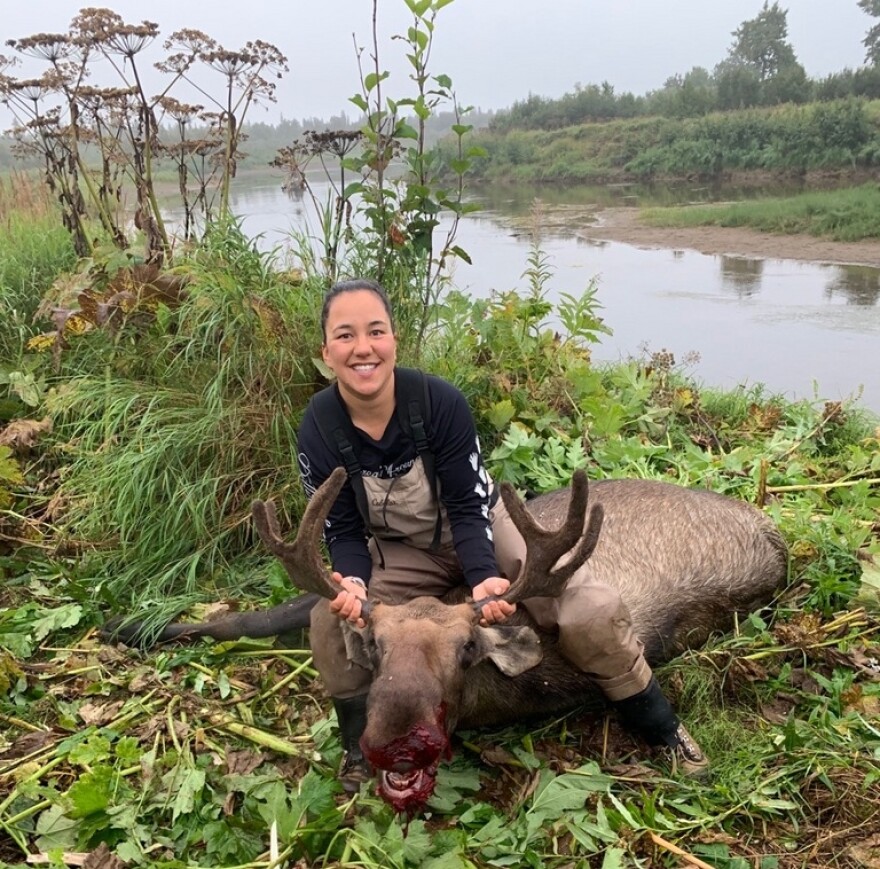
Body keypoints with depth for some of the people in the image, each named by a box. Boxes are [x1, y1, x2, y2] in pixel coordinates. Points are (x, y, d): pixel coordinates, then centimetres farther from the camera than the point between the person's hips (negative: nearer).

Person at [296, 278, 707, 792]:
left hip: (483, 526, -1)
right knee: (331, 619, -23)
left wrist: (483, 579, -39)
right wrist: (351, 582, -36)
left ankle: (663, 729, 9)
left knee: (592, 612, -17)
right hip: (402, 553, 2)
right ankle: (361, 750, 2)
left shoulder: (441, 402, -27)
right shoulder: (319, 430, -21)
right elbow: (344, 532, -14)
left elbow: (468, 509, -21)